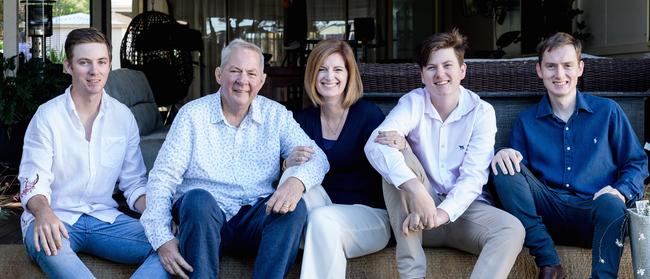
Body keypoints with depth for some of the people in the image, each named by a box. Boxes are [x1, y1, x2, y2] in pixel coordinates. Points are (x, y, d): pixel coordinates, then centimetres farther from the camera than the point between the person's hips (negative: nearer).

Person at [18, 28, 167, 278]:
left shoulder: (123, 117, 7)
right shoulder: (47, 116, -4)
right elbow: (34, 182, -9)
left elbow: (135, 184, 8)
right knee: (48, 245, -40)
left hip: (104, 218, 4)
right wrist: (43, 211, -34)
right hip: (55, 219, -3)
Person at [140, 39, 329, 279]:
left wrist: (297, 181, -26)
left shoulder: (276, 115, 8)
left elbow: (317, 157, 1)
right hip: (201, 216, -2)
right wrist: (162, 238, -20)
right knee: (199, 199, -33)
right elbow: (162, 177, -4)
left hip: (256, 218, 2)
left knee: (294, 207, -26)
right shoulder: (192, 115, 2)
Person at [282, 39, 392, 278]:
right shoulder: (304, 120, 8)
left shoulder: (369, 114, -3)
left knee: (321, 219, -33)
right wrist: (289, 165, -19)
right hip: (317, 212, 4)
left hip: (369, 215, -3)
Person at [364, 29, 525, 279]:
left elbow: (473, 176, -14)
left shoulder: (482, 112, -4)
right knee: (396, 156, -26)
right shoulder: (413, 103, -6)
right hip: (420, 211, 0)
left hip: (463, 209, 0)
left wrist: (443, 213, -34)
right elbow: (375, 144, -26)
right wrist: (415, 189, -42)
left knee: (512, 230, -29)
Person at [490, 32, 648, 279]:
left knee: (611, 203, -37)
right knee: (505, 167, -22)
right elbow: (516, 174, 12)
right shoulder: (526, 121, 16)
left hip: (593, 214, -3)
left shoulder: (607, 112, 12)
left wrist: (621, 192, -10)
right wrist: (504, 156, -12)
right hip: (547, 213, 3)